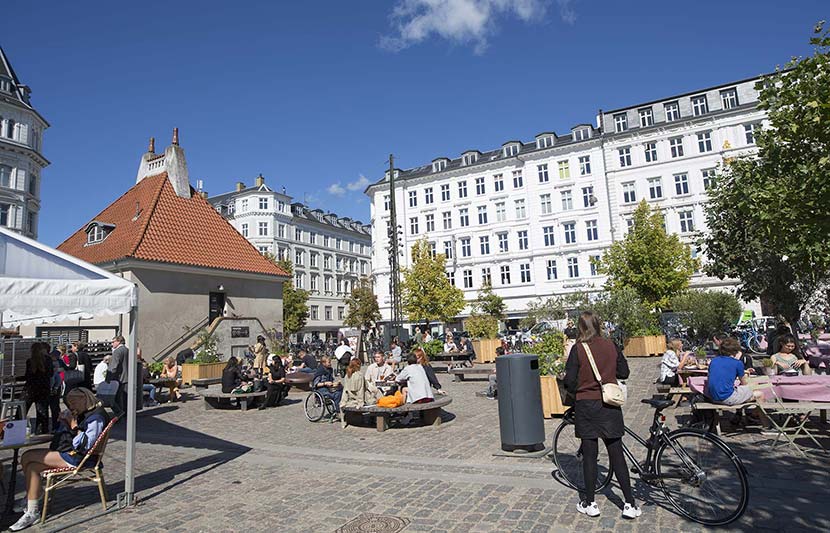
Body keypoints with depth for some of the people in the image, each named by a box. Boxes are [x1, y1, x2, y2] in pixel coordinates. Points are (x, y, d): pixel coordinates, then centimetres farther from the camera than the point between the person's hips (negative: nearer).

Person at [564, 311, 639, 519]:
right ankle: (630, 504, 14)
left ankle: (589, 504, 17)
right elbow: (624, 372, 6)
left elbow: (570, 381, -11)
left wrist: (574, 391, 10)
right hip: (610, 405, 3)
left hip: (586, 406, -3)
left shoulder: (578, 349, -11)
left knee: (589, 455, 7)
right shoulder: (611, 345, -1)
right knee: (617, 455, 12)